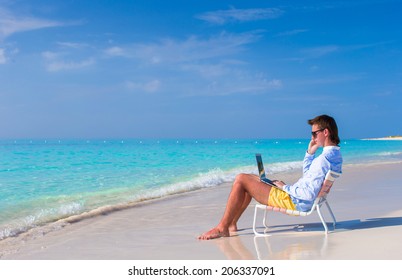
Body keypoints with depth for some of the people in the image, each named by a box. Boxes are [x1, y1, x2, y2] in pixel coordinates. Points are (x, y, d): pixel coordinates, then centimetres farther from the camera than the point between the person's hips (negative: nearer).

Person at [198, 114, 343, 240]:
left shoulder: (324, 159, -24)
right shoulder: (335, 154, 9)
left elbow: (308, 194, -28)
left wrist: (285, 187, -13)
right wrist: (310, 152, 10)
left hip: (294, 202, -11)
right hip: (299, 200, 11)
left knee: (241, 179, -10)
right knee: (250, 179, 20)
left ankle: (222, 228, -3)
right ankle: (231, 223, 21)